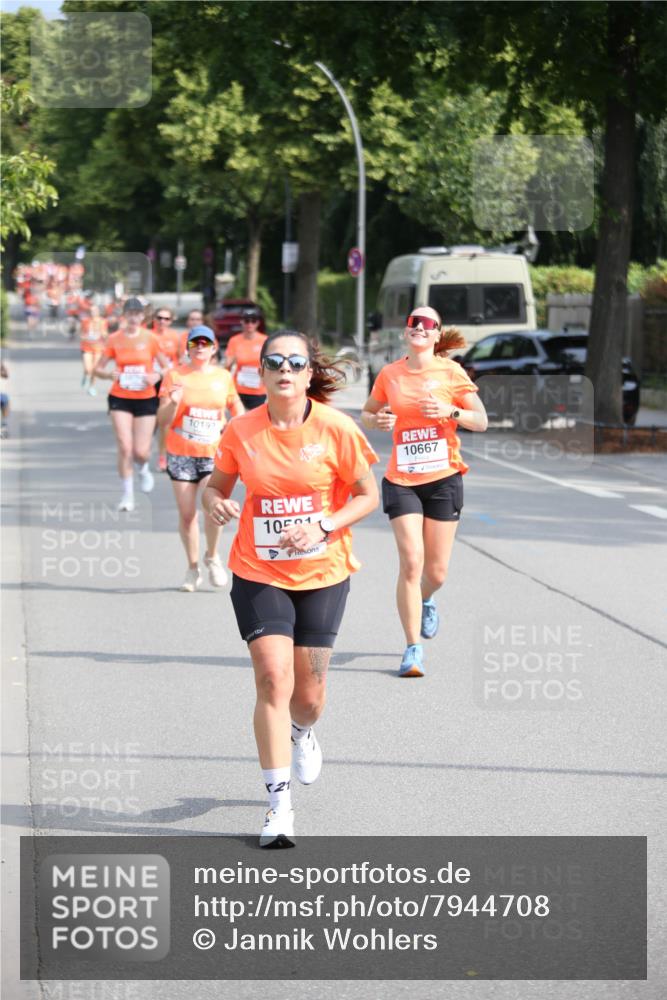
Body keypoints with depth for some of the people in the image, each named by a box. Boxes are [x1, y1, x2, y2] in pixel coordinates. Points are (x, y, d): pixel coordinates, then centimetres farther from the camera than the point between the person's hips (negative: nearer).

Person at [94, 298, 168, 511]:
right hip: (120, 398, 0)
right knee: (125, 447, -11)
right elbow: (98, 369, 4)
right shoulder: (114, 339, -1)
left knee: (141, 451, -2)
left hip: (146, 399, 0)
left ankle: (143, 469, 36)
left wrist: (156, 376, -18)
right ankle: (128, 494, 4)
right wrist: (110, 374, -17)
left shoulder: (150, 338, -2)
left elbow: (167, 368, 3)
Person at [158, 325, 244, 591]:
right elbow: (162, 421, -2)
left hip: (214, 453, 0)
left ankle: (212, 557, 4)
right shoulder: (175, 375, -1)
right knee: (187, 513, 2)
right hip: (181, 453, 0)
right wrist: (173, 402, -22)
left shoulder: (224, 377, 5)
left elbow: (237, 409, 20)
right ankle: (192, 568, 19)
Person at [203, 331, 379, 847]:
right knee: (273, 679, -14)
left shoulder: (335, 428, -10)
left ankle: (303, 732, 47)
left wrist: (322, 527, -18)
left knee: (309, 693, 7)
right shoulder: (241, 431, -5)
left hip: (323, 574, 0)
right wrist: (215, 502, -15)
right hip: (259, 573, 0)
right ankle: (279, 805, -7)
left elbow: (367, 495, -2)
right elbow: (217, 484, 9)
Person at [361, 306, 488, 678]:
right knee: (411, 561, -14)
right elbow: (367, 414, 17)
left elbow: (481, 421, -1)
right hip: (401, 480, 0)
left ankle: (425, 600, 43)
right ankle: (414, 648, -5)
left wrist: (450, 412, -19)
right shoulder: (389, 375, 3)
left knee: (436, 572, 5)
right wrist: (377, 420, -6)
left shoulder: (451, 372, -2)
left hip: (444, 479, 0)